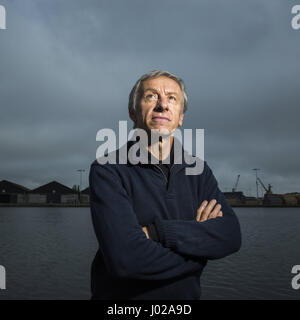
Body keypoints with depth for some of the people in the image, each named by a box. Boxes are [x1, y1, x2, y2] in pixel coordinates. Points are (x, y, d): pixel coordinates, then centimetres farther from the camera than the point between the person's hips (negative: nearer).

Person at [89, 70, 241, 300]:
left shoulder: (198, 171, -3)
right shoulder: (108, 171, -17)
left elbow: (231, 235, -16)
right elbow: (125, 257, -29)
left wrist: (155, 231, -28)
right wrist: (200, 238, -18)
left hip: (186, 294, 4)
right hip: (121, 295, -3)